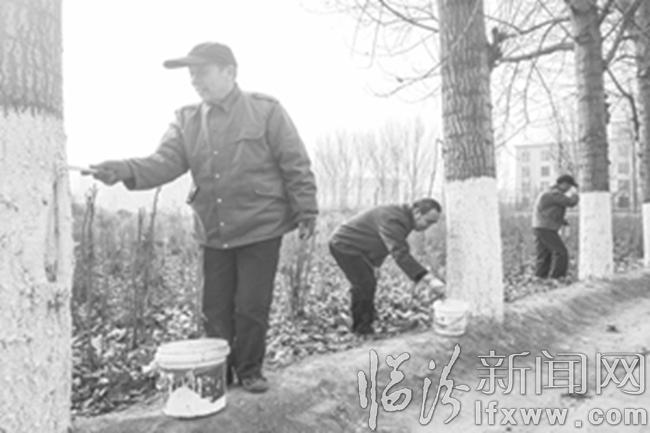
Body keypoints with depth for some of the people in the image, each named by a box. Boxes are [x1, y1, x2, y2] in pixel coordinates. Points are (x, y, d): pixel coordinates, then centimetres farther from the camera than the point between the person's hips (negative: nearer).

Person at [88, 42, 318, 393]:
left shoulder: (266, 111, -6)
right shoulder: (186, 121, 7)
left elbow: (296, 166, -5)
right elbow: (165, 162, -7)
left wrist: (306, 211, -7)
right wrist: (125, 170, -25)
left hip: (261, 229, -4)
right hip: (213, 234, 4)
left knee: (251, 307, 3)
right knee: (215, 310, 11)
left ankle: (250, 371, 25)